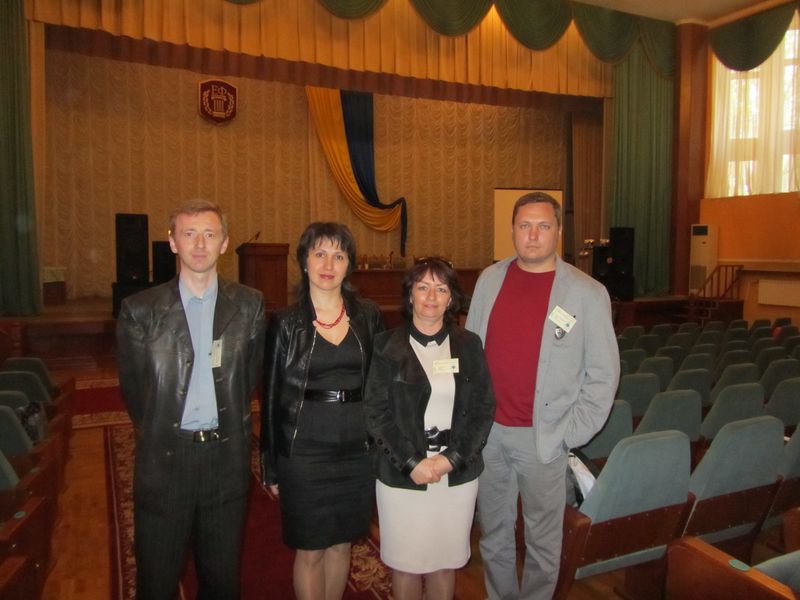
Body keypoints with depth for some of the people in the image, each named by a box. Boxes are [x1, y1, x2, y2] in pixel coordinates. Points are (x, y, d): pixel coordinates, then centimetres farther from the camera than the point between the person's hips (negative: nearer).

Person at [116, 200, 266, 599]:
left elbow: (249, 377, 7)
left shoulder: (249, 306, -1)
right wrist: (161, 433, 9)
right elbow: (133, 389, 3)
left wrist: (226, 429, 8)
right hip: (163, 460, -1)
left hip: (226, 458, 1)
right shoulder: (140, 310, -6)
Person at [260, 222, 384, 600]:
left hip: (357, 451, 2)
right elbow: (272, 396, -1)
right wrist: (271, 466, 0)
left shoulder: (368, 317, 1)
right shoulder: (286, 323, -5)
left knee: (341, 543, 17)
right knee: (310, 550, 10)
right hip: (304, 451, -2)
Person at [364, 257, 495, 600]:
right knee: (405, 563, 11)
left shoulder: (469, 345, 3)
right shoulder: (388, 346, -2)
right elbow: (376, 412, -6)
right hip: (401, 475, -1)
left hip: (457, 475, 2)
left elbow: (484, 408, 0)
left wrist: (451, 459, -10)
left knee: (444, 562, 14)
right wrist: (412, 463, -13)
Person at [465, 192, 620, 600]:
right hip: (487, 430, 4)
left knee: (542, 539, 13)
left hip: (543, 438, -3)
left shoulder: (587, 294, -7)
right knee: (494, 534, 19)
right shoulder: (489, 279, 4)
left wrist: (570, 434, -9)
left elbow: (603, 374, -5)